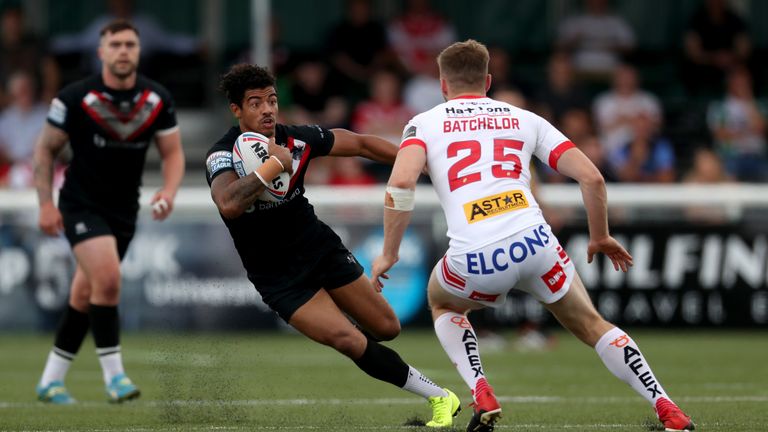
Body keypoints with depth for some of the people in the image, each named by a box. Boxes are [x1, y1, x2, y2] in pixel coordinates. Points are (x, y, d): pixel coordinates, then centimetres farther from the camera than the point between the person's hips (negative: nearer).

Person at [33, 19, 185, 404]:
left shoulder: (158, 99, -4)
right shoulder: (75, 98, -14)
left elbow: (172, 153, 4)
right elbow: (46, 148, -4)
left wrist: (169, 190, -15)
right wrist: (45, 204, -10)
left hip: (124, 210, 4)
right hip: (82, 205, -4)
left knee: (86, 294, 11)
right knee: (107, 279, -23)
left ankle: (51, 380, 22)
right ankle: (114, 375, -15)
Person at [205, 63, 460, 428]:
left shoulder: (296, 139, -10)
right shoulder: (222, 155, -23)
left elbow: (360, 144, 3)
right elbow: (228, 204, -44)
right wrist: (274, 164, -36)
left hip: (320, 247, 5)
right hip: (278, 277, -5)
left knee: (386, 328, 6)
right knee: (351, 342, -17)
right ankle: (438, 396, -5)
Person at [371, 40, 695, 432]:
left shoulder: (424, 123, 15)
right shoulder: (524, 119, 21)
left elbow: (400, 183, -6)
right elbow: (591, 177, 14)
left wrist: (388, 254, 4)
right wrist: (600, 237, 29)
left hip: (475, 260, -1)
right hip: (534, 242, 1)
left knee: (442, 303, 33)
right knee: (591, 325, 22)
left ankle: (482, 395, 13)